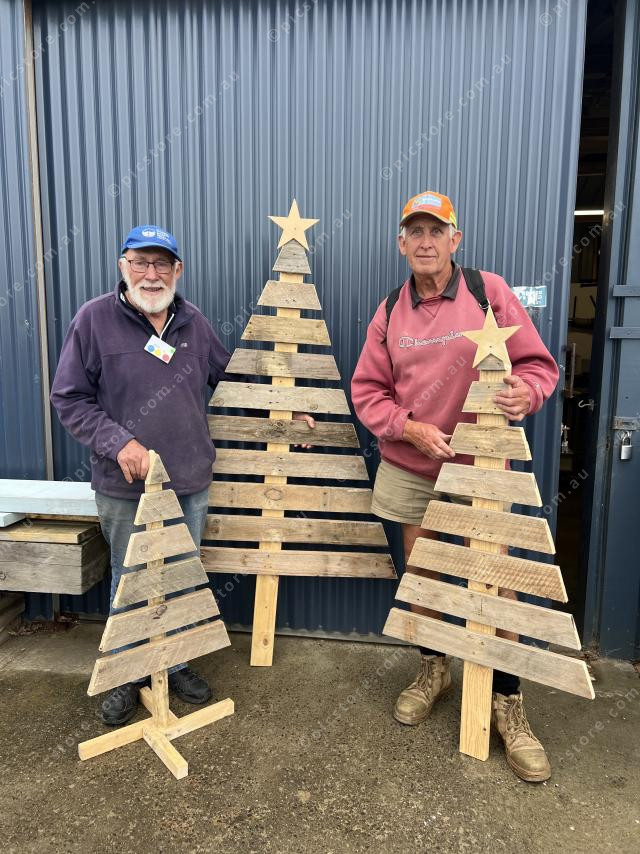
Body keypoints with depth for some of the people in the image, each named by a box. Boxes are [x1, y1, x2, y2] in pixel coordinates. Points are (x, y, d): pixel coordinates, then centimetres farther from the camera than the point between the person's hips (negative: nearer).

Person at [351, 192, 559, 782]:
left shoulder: (489, 292, -3)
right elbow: (367, 389, 4)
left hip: (480, 467, -2)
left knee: (495, 581, 1)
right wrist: (410, 428, -12)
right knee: (420, 573, 14)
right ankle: (434, 671, 38)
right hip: (409, 469, 3)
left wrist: (525, 393, -25)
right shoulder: (390, 312, 5)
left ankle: (508, 704, 20)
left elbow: (537, 362, -3)